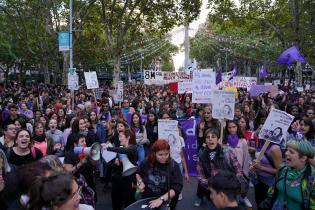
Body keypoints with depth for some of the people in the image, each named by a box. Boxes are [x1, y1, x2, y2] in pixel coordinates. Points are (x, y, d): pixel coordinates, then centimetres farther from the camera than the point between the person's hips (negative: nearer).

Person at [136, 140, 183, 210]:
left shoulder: (174, 166, -18)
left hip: (166, 203, -2)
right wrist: (140, 182, -8)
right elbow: (137, 173, 10)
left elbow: (177, 188, -21)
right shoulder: (146, 163, -10)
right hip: (147, 199, 2)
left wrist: (161, 199, -30)